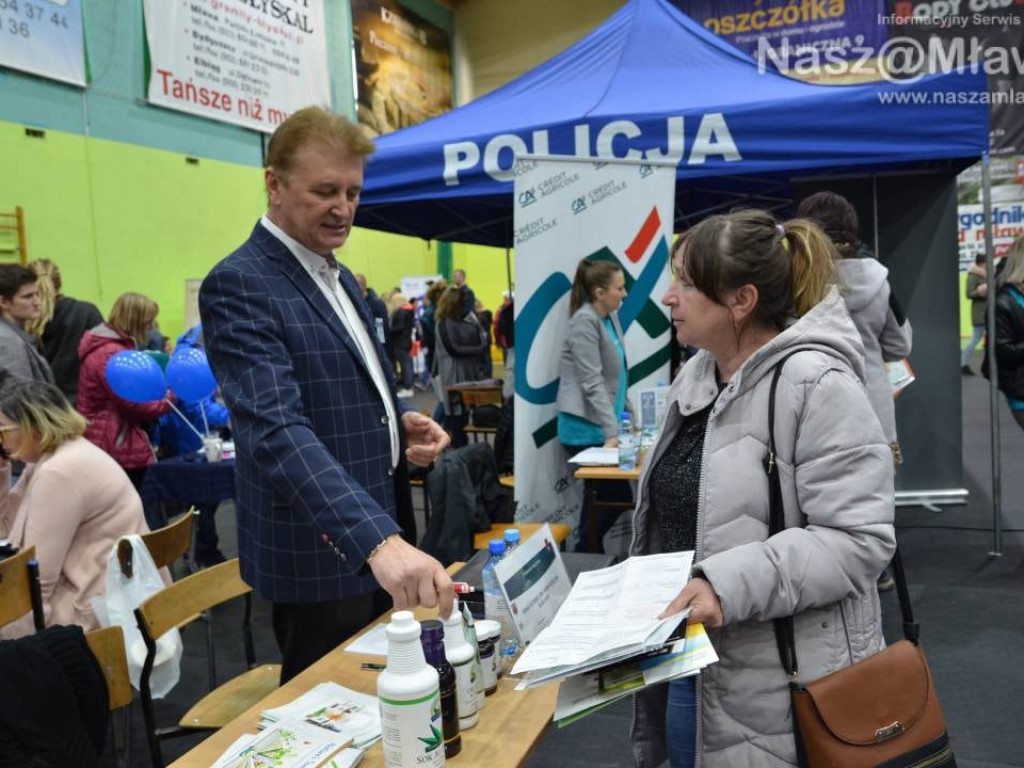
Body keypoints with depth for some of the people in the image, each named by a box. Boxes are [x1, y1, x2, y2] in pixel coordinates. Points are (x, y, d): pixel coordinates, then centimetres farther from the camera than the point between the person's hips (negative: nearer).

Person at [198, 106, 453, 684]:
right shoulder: (239, 285, -19)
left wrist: (401, 424, -1)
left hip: (380, 532, 9)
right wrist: (377, 541, -42)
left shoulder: (336, 276, 9)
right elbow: (276, 430, -32)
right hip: (321, 555, -8)